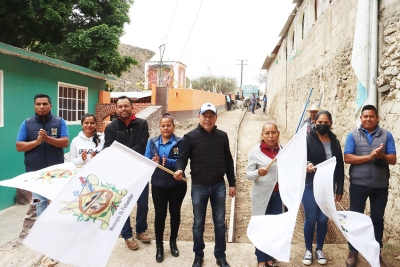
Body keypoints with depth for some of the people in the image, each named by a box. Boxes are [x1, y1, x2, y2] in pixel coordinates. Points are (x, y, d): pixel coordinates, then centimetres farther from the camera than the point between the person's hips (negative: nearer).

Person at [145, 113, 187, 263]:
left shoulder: (180, 142, -7)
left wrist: (168, 162, -33)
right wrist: (153, 162, -24)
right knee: (160, 214, 4)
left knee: (175, 213, 13)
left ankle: (173, 241, 34)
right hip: (158, 185, 1)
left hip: (177, 185, -1)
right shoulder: (152, 142, 2)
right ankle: (159, 246, 21)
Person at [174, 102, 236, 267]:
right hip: (199, 187, -2)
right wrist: (179, 169, -31)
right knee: (198, 223, 12)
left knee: (220, 223, 13)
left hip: (219, 186, 2)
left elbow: (228, 161, 8)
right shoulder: (190, 137, -6)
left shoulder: (222, 136, 3)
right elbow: (183, 157, -9)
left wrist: (232, 183, 9)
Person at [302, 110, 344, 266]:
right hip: (310, 186, -3)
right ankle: (308, 250, 23)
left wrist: (339, 189, 6)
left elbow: (340, 167, 8)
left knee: (323, 219, 10)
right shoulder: (308, 139, -7)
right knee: (310, 219, 3)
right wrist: (307, 165, -40)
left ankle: (319, 250, 29)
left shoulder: (335, 142, 6)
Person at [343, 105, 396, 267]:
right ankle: (353, 252, 23)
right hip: (358, 185, -1)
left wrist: (382, 156, -22)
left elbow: (393, 160, -1)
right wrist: (369, 157, -19)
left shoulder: (386, 135, 3)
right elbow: (347, 158, -9)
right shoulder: (353, 135, -1)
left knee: (378, 219, 13)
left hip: (380, 186, 2)